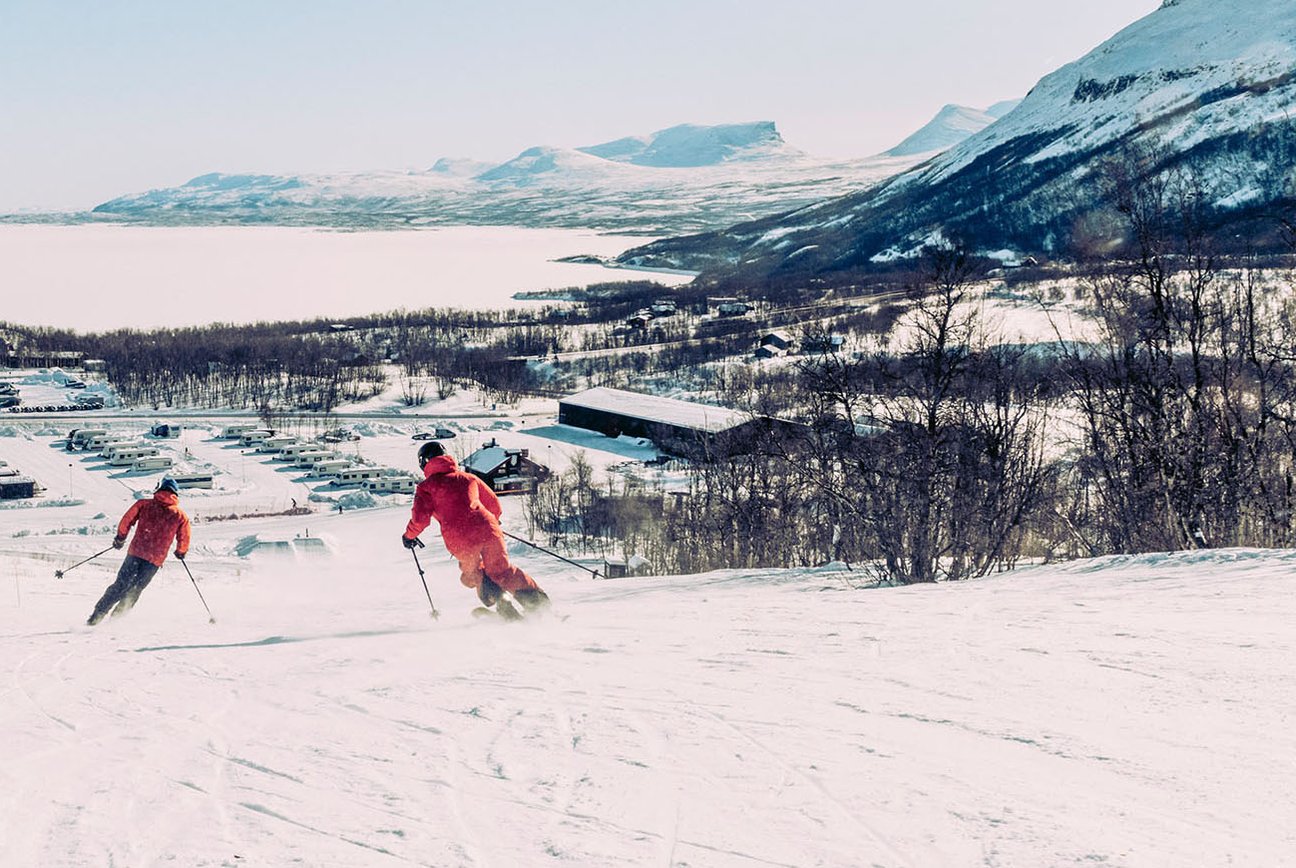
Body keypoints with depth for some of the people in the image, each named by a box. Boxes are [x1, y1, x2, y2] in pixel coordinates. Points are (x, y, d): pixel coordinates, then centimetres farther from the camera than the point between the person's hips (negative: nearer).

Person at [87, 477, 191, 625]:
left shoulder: (144, 504, 5)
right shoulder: (180, 516, 5)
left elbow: (126, 521, 4)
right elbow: (184, 540, 9)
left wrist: (120, 538, 20)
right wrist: (181, 552, 29)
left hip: (136, 553, 0)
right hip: (155, 560, 0)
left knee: (120, 586, 9)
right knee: (134, 591, 15)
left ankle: (96, 616, 2)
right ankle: (115, 618, 10)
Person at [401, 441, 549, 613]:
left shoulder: (426, 486, 12)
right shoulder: (467, 478, 23)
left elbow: (420, 517, 0)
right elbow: (494, 504, 27)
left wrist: (409, 535, 20)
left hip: (459, 539, -2)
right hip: (486, 529, 2)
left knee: (471, 574, 20)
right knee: (503, 571, 10)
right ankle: (538, 601, -5)